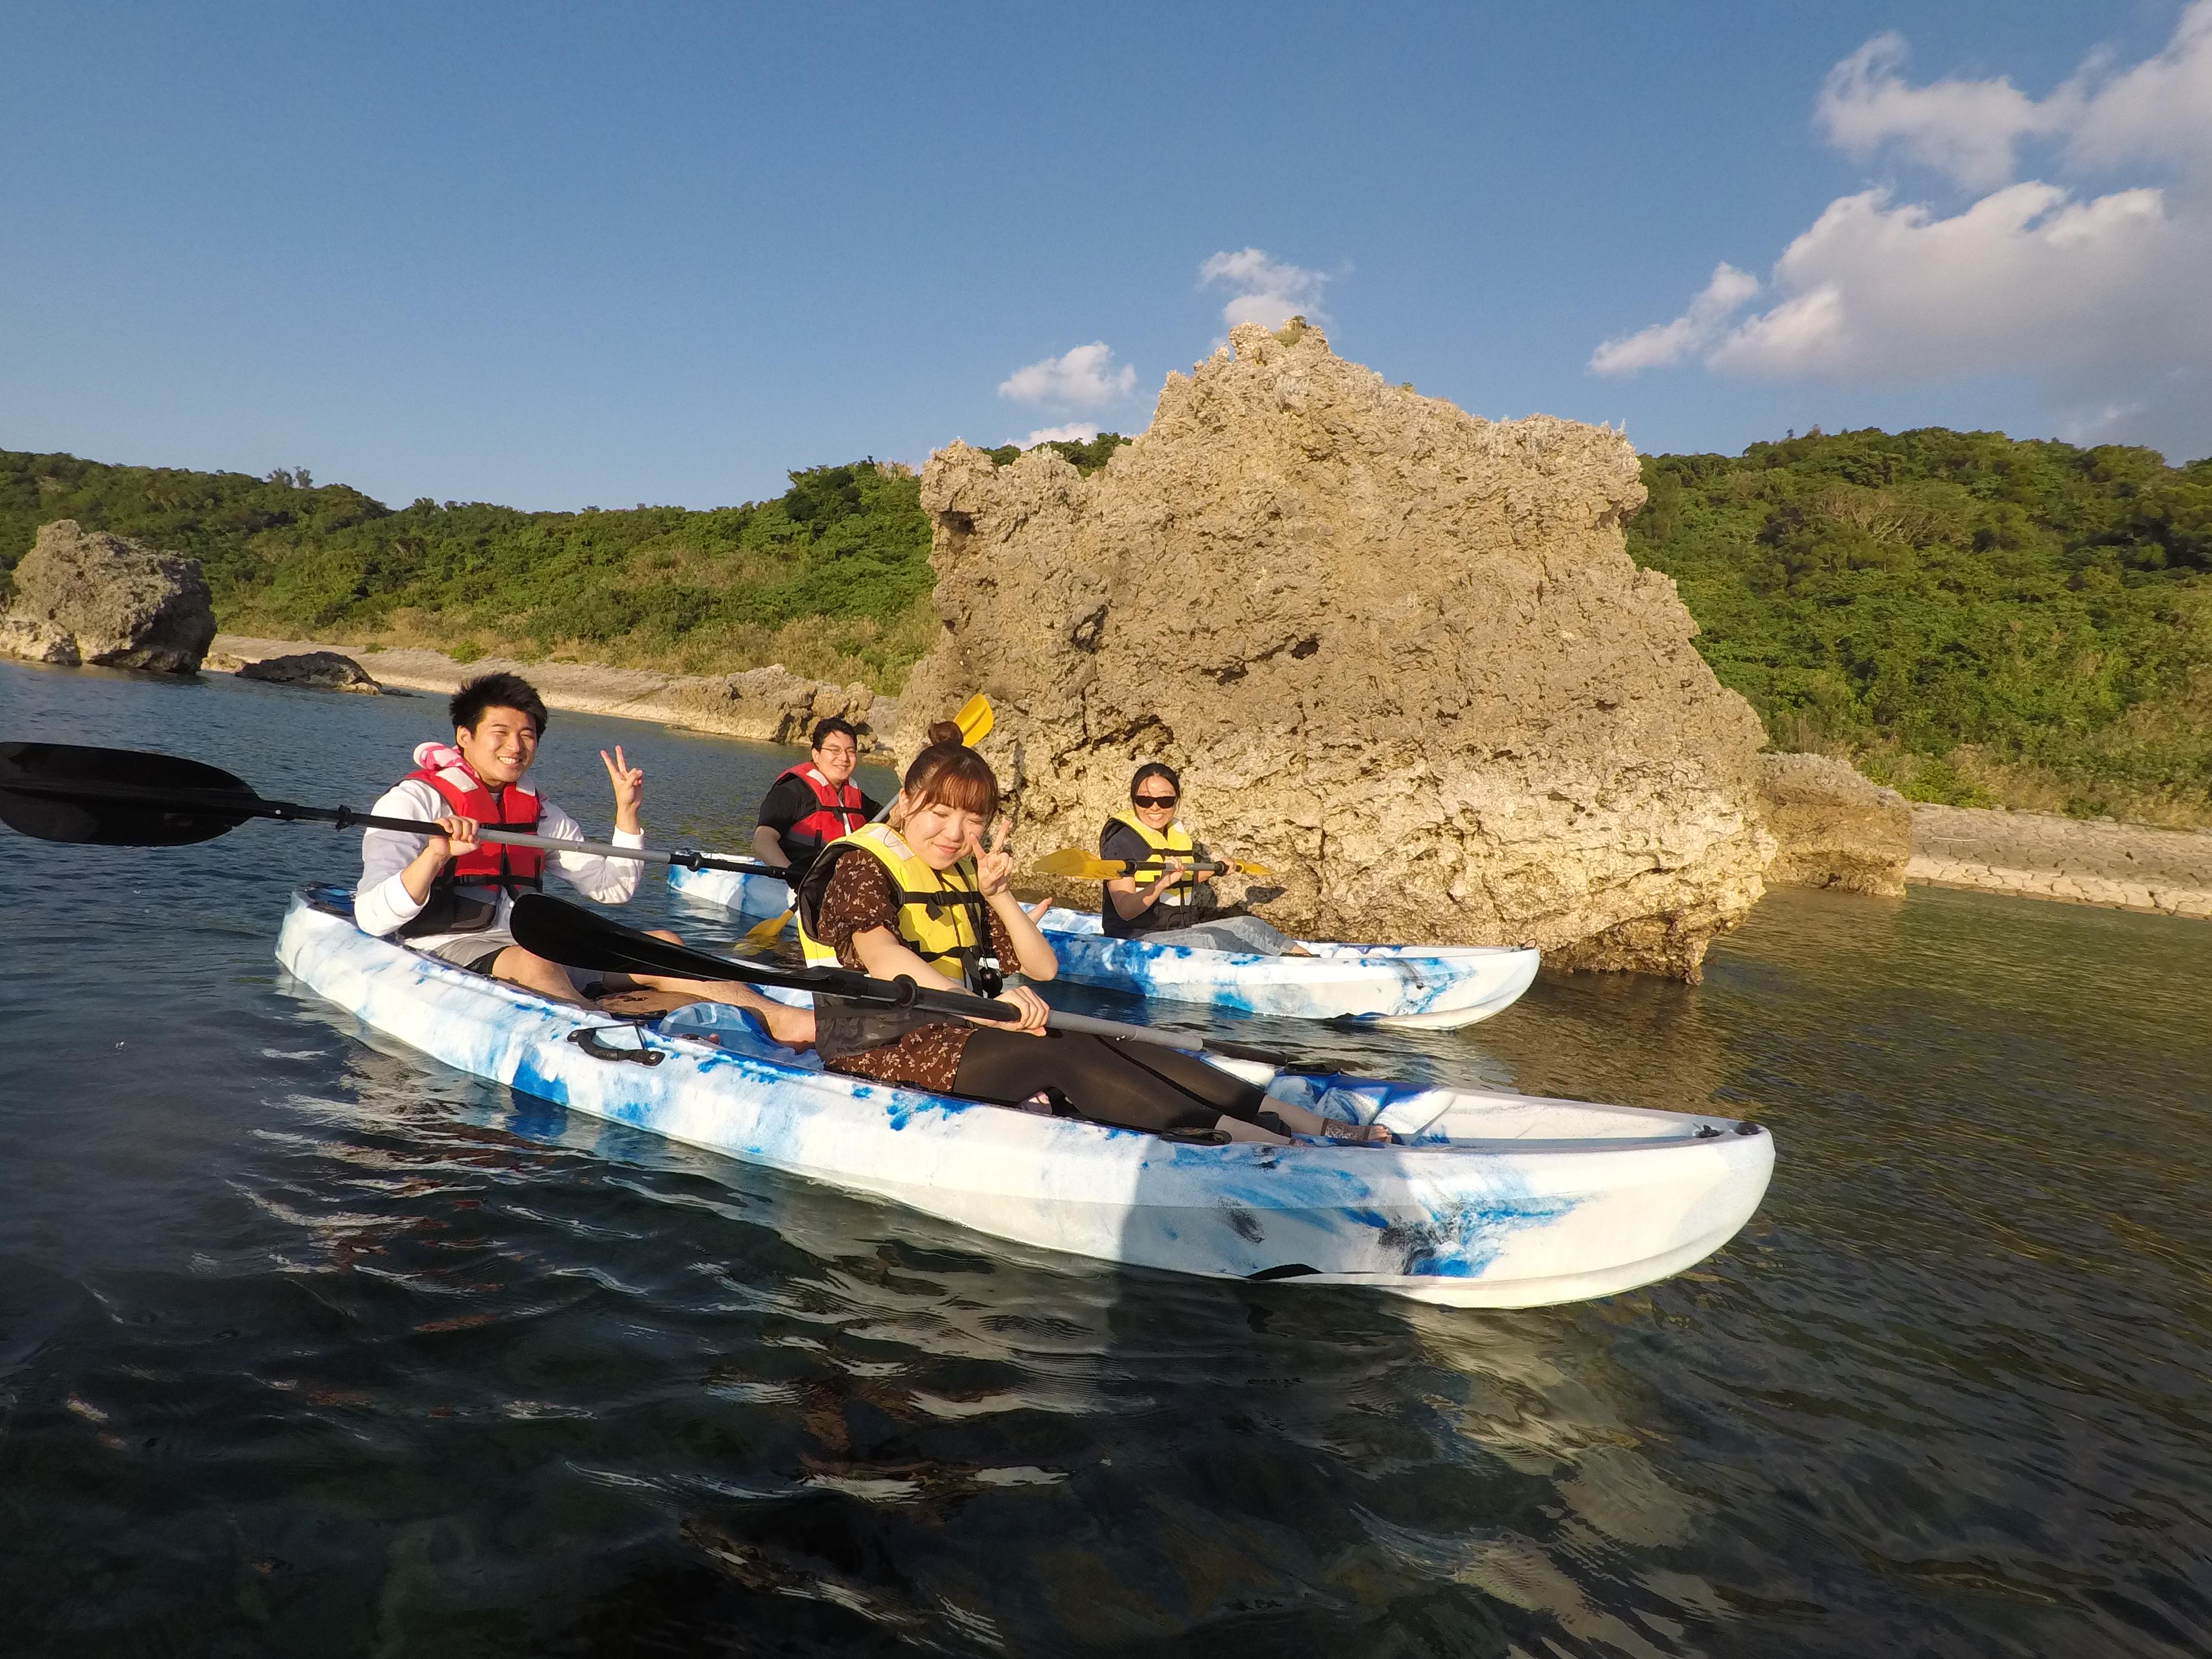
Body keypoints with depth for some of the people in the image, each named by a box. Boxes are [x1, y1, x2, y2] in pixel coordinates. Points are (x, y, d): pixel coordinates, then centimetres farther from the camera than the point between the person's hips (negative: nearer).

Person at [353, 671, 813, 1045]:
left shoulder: (540, 814, 17)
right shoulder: (415, 800, -2)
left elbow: (613, 888, 20)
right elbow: (371, 918, -14)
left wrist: (627, 810, 11)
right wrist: (435, 855, -29)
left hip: (531, 945, 6)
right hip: (444, 947, -6)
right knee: (531, 962, -37)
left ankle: (776, 1017, -31)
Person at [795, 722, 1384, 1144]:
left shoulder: (963, 878, 16)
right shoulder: (862, 866, -7)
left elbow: (1043, 967, 11)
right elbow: (881, 958, -29)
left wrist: (997, 894, -4)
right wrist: (979, 1006, -42)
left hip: (956, 1034, 7)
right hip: (883, 1047, -7)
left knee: (1098, 1038, -16)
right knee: (1059, 1052, -28)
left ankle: (1297, 1120, -26)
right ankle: (1229, 1139, -42)